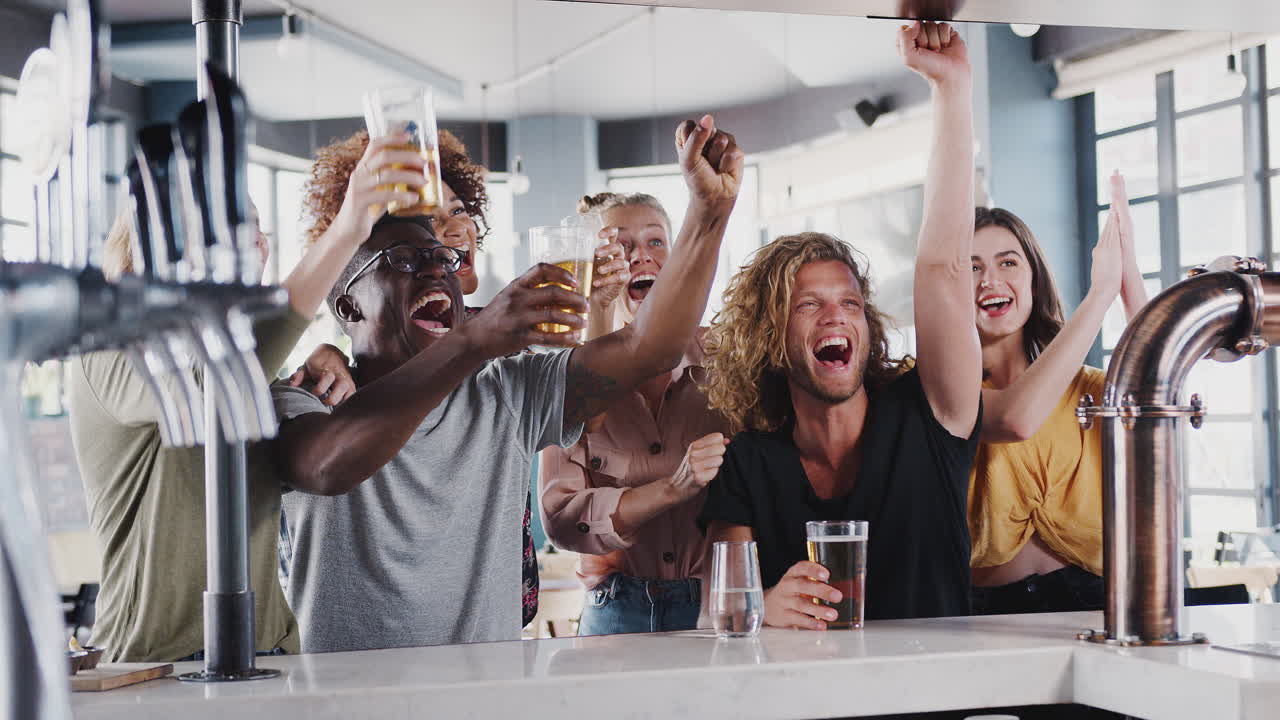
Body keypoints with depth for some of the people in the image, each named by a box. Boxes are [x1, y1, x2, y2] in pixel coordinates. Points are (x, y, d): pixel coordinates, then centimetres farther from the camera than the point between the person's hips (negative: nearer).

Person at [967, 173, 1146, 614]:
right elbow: (1016, 418, -22)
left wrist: (1128, 272, -8)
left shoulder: (1082, 387, 13)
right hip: (989, 609, -3)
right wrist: (1100, 291, -14)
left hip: (1089, 596, 3)